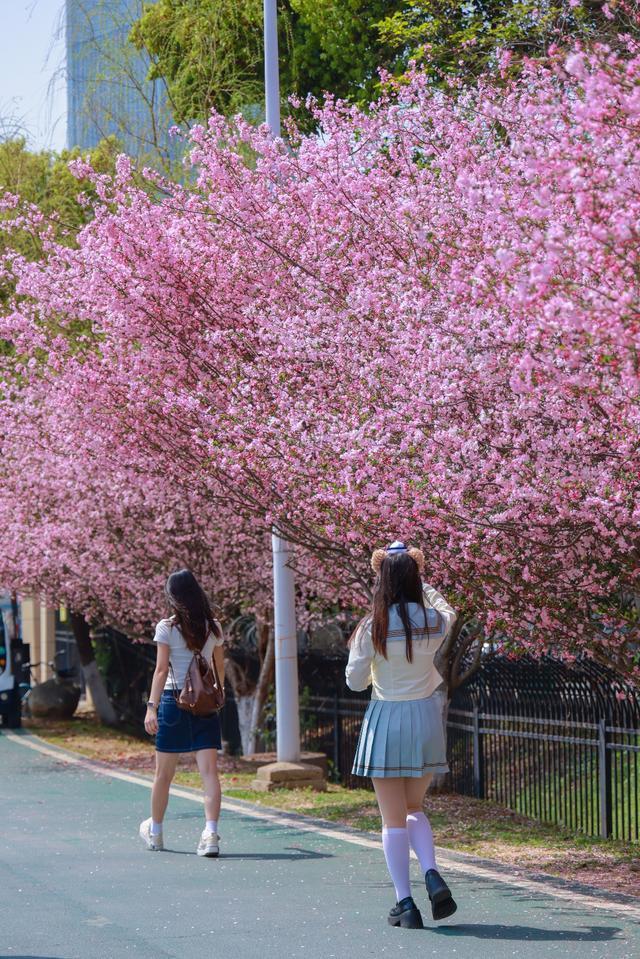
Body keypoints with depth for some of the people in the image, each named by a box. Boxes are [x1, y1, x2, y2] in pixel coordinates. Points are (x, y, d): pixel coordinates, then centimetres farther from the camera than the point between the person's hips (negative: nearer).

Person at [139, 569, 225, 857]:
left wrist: (151, 707, -14)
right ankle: (210, 833, -20)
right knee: (209, 770, -5)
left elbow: (161, 669, -12)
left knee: (164, 774, 11)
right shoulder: (213, 628, 6)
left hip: (174, 700, -2)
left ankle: (154, 832, 27)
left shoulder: (167, 627, -5)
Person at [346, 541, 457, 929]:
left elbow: (355, 680, -7)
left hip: (386, 720, -3)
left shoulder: (372, 627, -12)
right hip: (425, 718, 3)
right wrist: (418, 578, 29)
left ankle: (405, 902, 1)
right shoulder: (434, 621, -3)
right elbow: (447, 609, 23)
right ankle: (432, 874, -4)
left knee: (394, 819, 4)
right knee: (414, 808, 20)